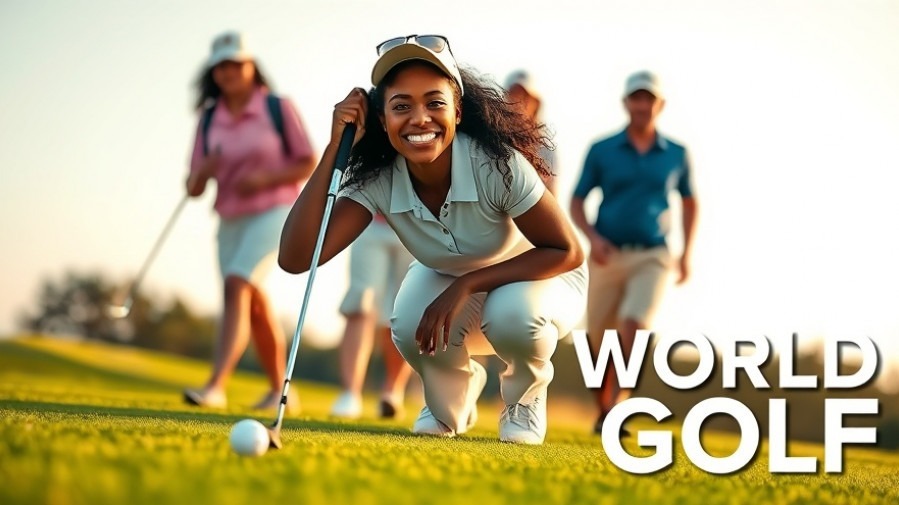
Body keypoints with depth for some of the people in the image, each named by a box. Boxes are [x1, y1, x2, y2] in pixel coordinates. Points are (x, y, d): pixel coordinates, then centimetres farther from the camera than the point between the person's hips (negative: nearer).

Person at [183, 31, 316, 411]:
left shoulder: (279, 108, -5)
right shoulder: (208, 120, 5)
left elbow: (308, 165, -2)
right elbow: (193, 188, 5)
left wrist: (266, 178, -16)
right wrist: (204, 171, -17)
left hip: (274, 212, -5)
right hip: (230, 220, 5)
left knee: (236, 287, -24)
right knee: (256, 308, 12)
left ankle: (216, 385, -31)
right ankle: (280, 390, 27)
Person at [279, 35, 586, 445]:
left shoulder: (497, 164, -34)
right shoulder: (378, 181, -25)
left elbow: (567, 252, -26)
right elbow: (295, 257, -35)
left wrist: (466, 285, -35)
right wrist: (335, 148, -39)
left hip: (539, 277, -2)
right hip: (447, 281, 3)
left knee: (513, 316, -36)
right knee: (413, 331, -30)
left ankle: (525, 396, 0)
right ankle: (453, 405, 6)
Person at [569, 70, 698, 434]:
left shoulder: (676, 154, 3)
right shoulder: (601, 150, -1)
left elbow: (689, 201, 18)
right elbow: (576, 202, 3)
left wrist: (687, 254, 9)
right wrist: (592, 237, -16)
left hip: (651, 258, 0)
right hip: (607, 257, 0)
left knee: (634, 327, -23)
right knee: (600, 341, 5)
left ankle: (612, 413, -20)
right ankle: (602, 406, 31)